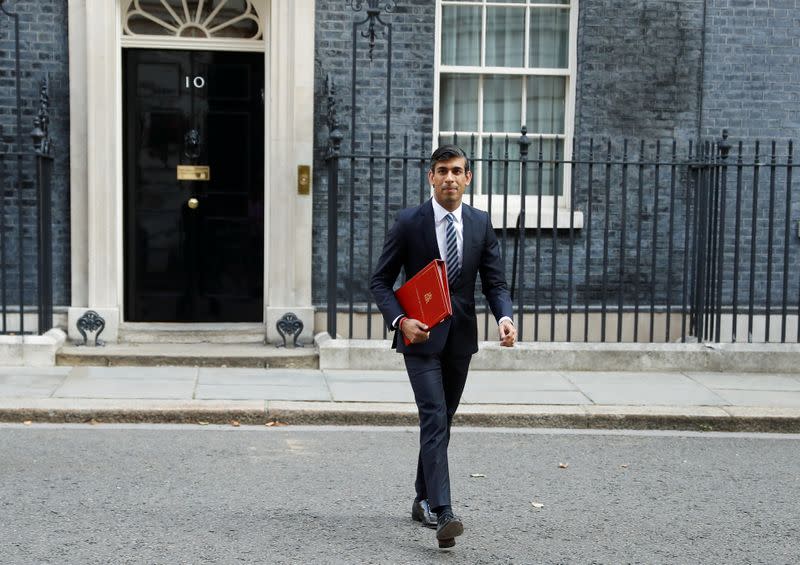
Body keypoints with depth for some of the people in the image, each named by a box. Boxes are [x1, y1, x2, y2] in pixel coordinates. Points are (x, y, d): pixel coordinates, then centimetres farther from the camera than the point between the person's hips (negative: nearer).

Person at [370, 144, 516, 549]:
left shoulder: (480, 223, 4)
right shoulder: (408, 222, -6)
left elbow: (495, 282, 5)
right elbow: (381, 281, -2)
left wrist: (504, 317, -15)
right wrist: (400, 320, -18)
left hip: (460, 338, 4)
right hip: (421, 337, -4)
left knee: (441, 421, 15)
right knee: (434, 419, -15)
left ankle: (423, 500, 31)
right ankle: (442, 513, -18)